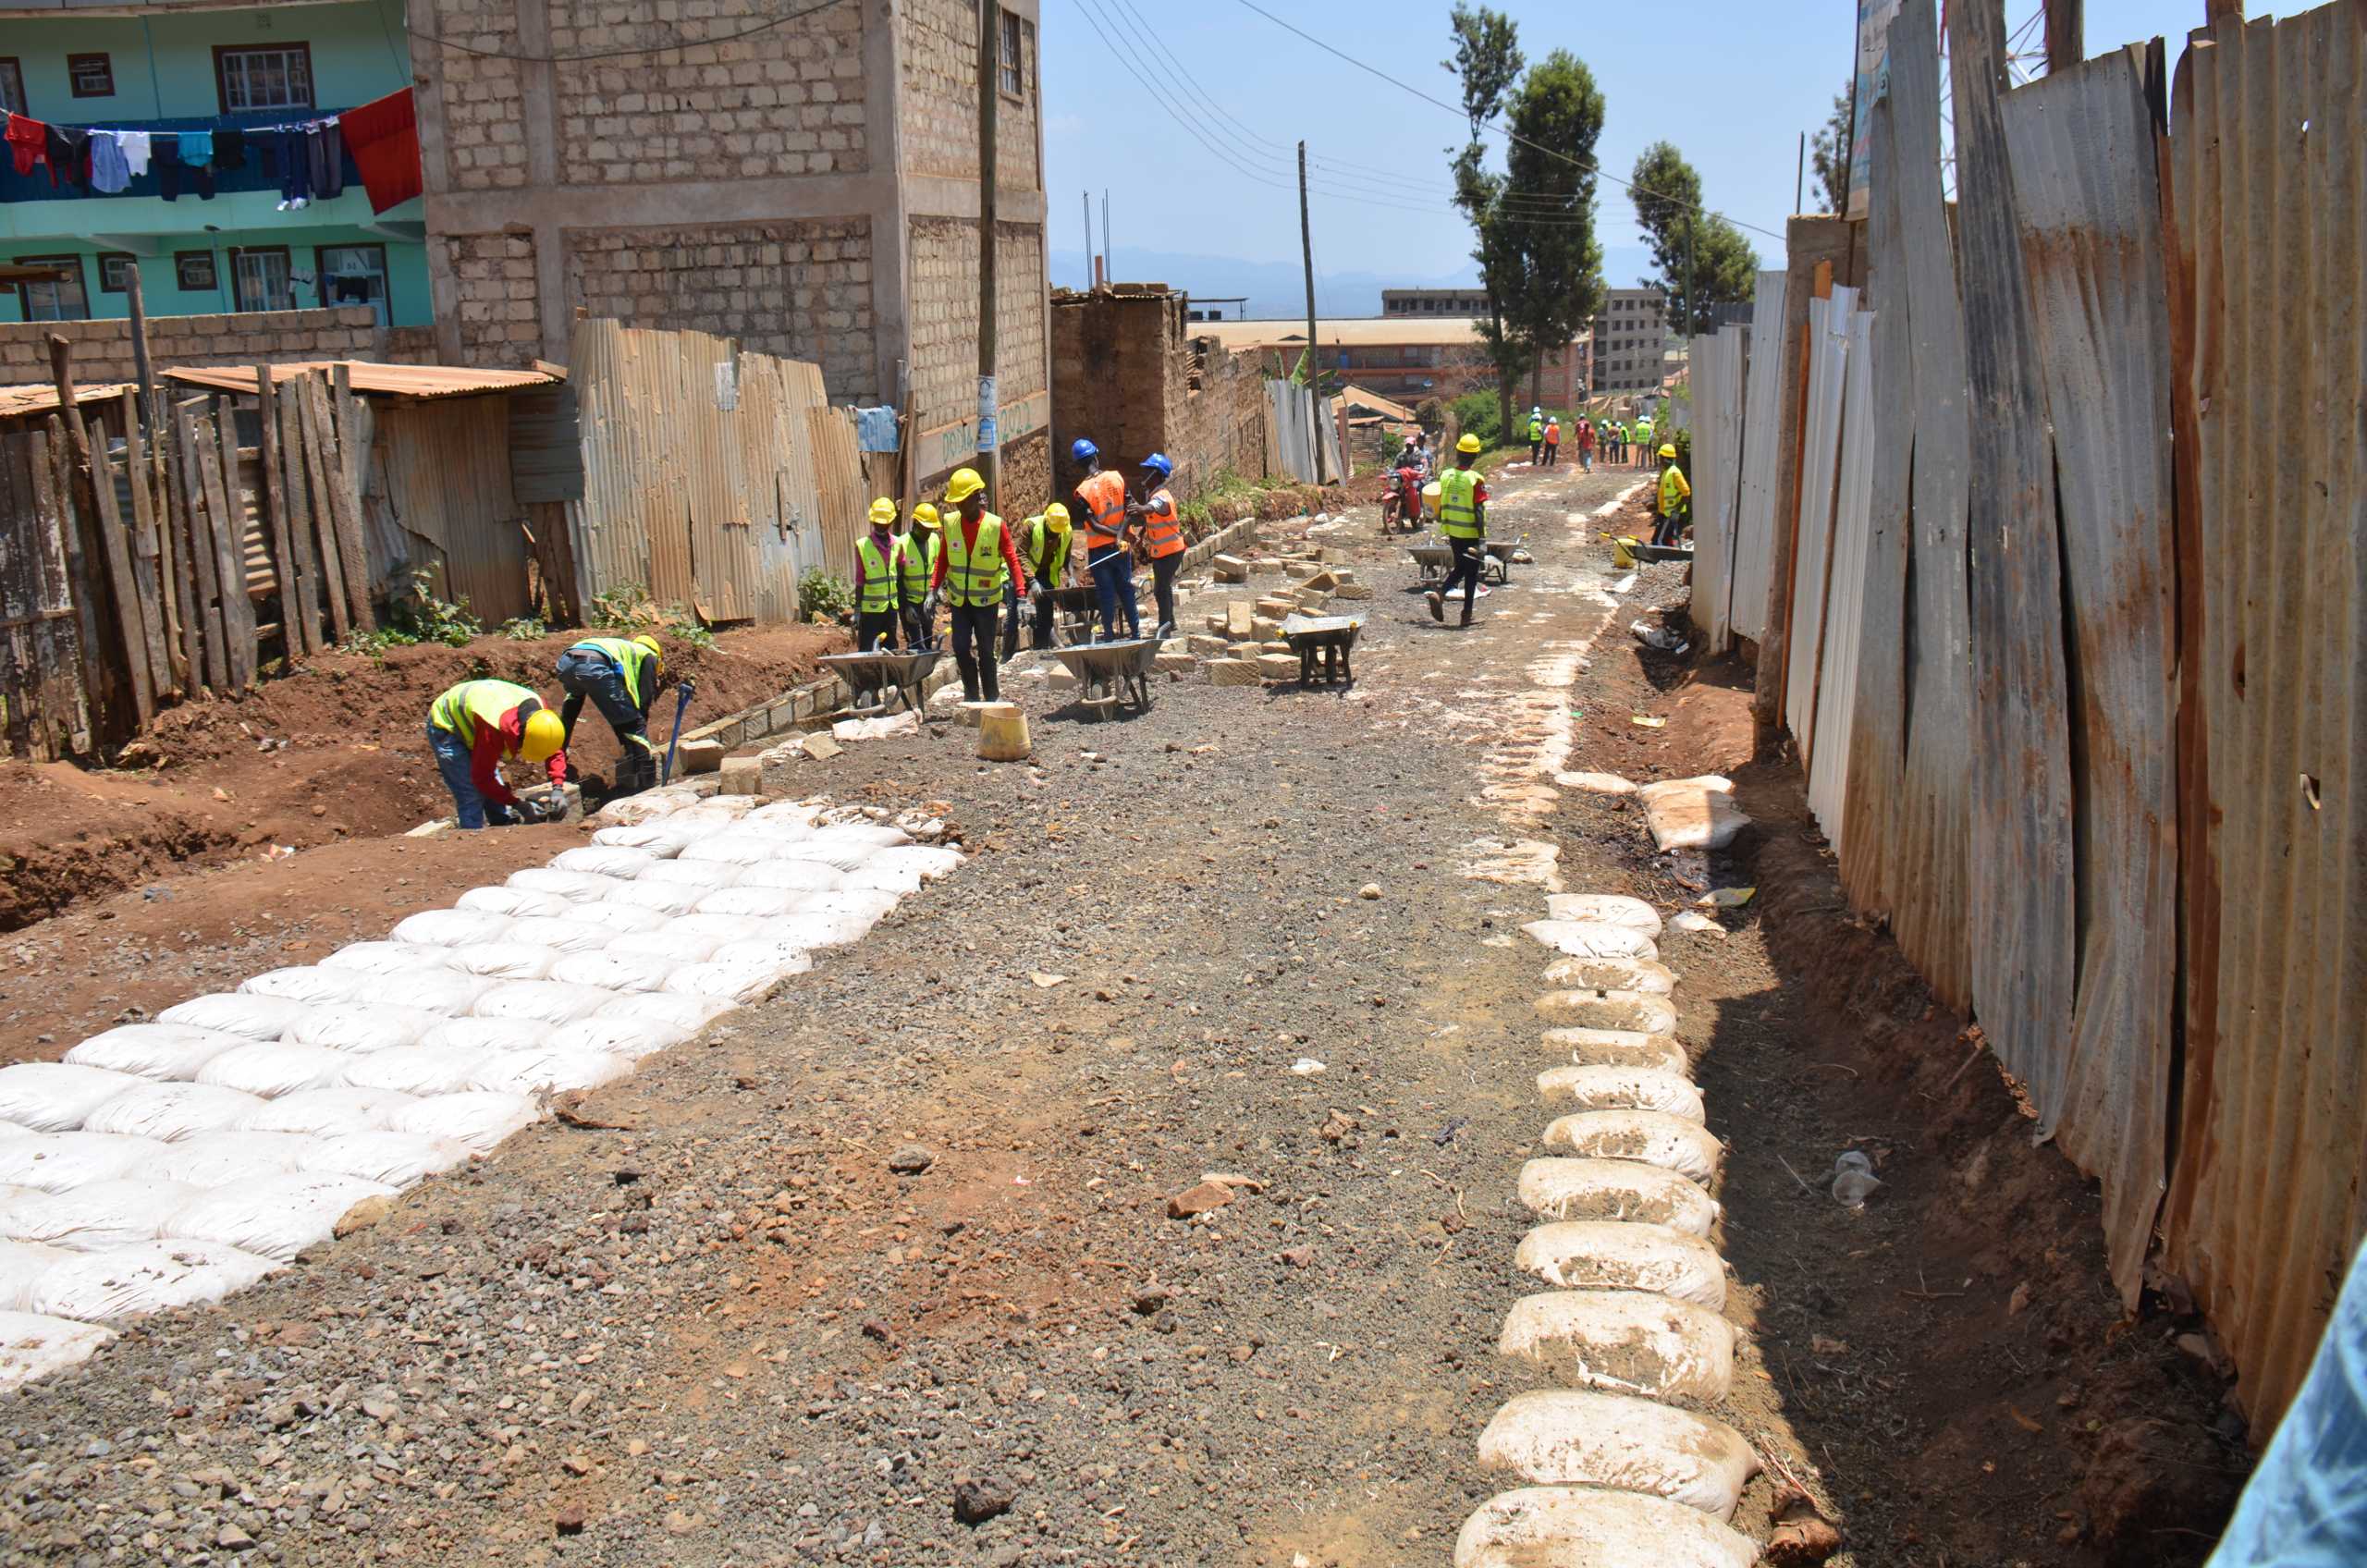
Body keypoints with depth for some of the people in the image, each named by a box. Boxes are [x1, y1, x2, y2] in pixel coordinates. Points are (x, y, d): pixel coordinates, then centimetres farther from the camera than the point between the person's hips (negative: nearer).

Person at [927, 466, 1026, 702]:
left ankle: (992, 700, 13)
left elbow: (1012, 561, -10)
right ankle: (972, 694, 16)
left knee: (985, 651, 1)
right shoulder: (951, 524, -2)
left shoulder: (996, 526, -11)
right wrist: (933, 590, -1)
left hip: (987, 599, -3)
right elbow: (943, 559, 6)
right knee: (960, 648, -1)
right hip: (959, 599, 3)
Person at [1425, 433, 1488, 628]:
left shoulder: (1445, 476, 0)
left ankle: (1439, 593, -4)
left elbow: (1441, 506, 7)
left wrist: (1444, 529, 18)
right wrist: (1482, 537, -12)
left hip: (1452, 531, 5)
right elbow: (1479, 511, -16)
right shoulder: (1475, 480, -16)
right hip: (1471, 533, -5)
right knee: (1471, 573, 8)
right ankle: (1467, 615, 12)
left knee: (1460, 567, 20)